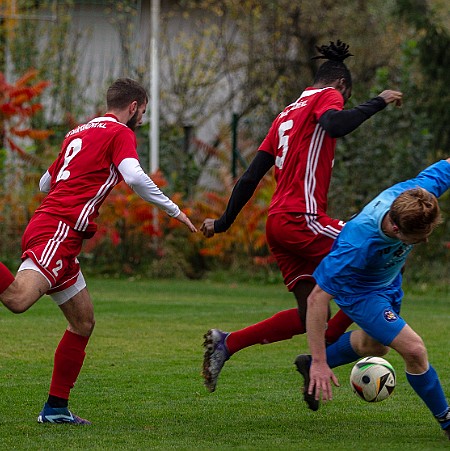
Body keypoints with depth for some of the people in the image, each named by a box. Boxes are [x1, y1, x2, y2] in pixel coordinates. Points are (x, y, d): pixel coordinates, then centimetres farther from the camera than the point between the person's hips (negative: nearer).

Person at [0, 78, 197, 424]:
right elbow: (133, 176, -16)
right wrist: (173, 210, -7)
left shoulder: (78, 133, 27)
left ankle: (56, 408, 12)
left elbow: (46, 183, 34)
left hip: (44, 224, 9)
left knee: (84, 322, 13)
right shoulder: (120, 133, 2)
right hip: (59, 230, -9)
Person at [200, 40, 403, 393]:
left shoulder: (287, 114, 25)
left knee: (310, 315, 12)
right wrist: (377, 103, -14)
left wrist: (224, 222, 25)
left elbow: (251, 175, 21)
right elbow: (335, 125, -24)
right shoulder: (327, 96, 2)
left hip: (278, 224, 9)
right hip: (302, 219, -9)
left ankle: (226, 343, 8)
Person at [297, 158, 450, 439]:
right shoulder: (358, 244, -45)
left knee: (374, 343, 30)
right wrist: (320, 362, -38)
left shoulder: (413, 194, -33)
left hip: (388, 283, 7)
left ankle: (310, 367, 55)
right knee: (414, 350, -19)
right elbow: (318, 298, -39)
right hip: (359, 292, -7)